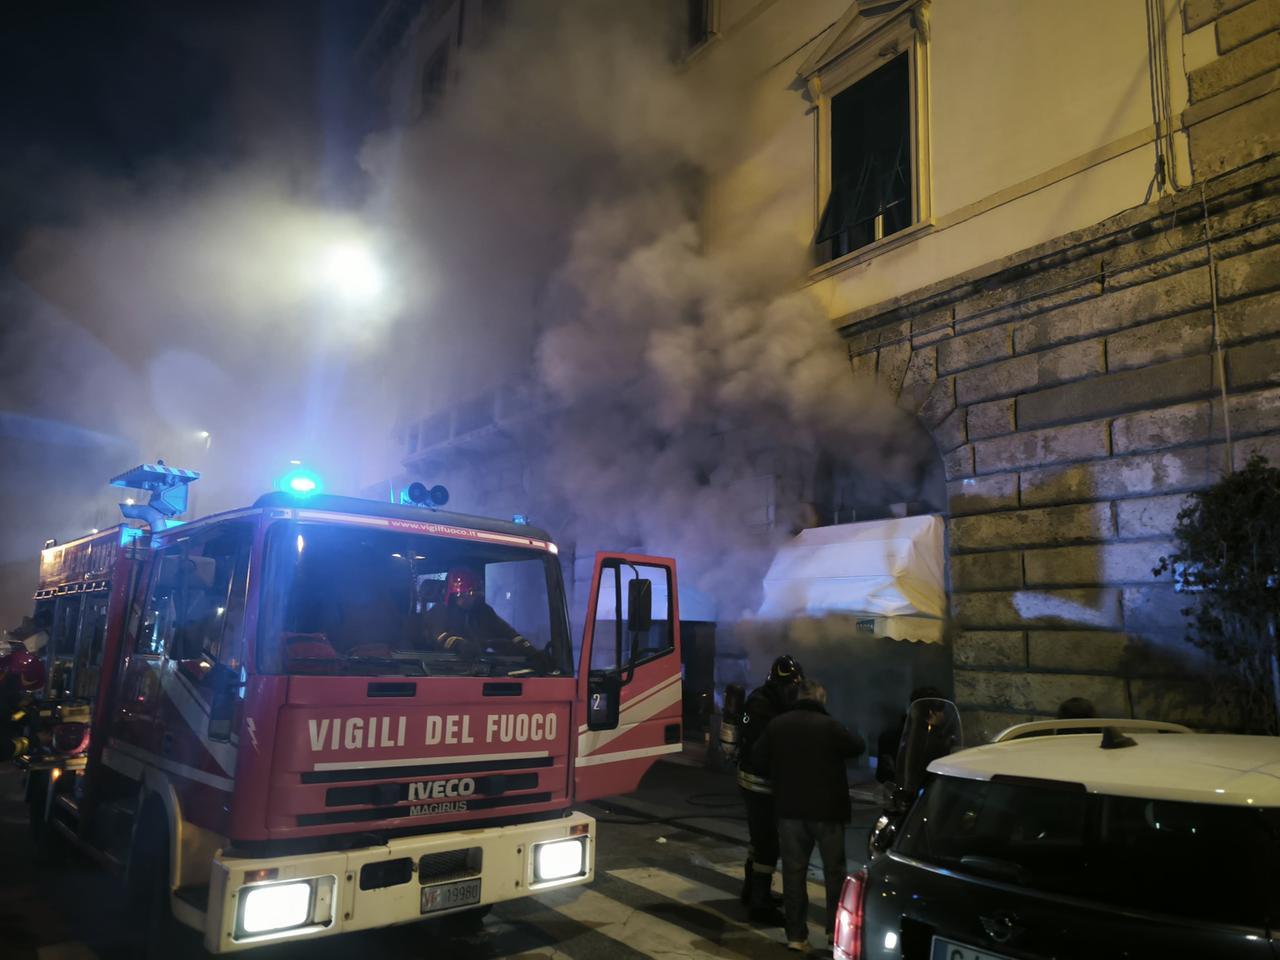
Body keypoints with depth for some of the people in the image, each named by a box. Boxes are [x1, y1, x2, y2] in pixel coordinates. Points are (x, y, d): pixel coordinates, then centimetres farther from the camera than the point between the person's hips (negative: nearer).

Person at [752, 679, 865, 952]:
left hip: (789, 809, 3)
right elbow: (858, 746, -3)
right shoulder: (829, 725, -14)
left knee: (793, 871, 9)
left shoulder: (778, 724, -3)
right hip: (827, 809, -2)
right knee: (834, 870, 14)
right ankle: (835, 929, 19)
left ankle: (796, 935, 11)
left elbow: (758, 757, 3)